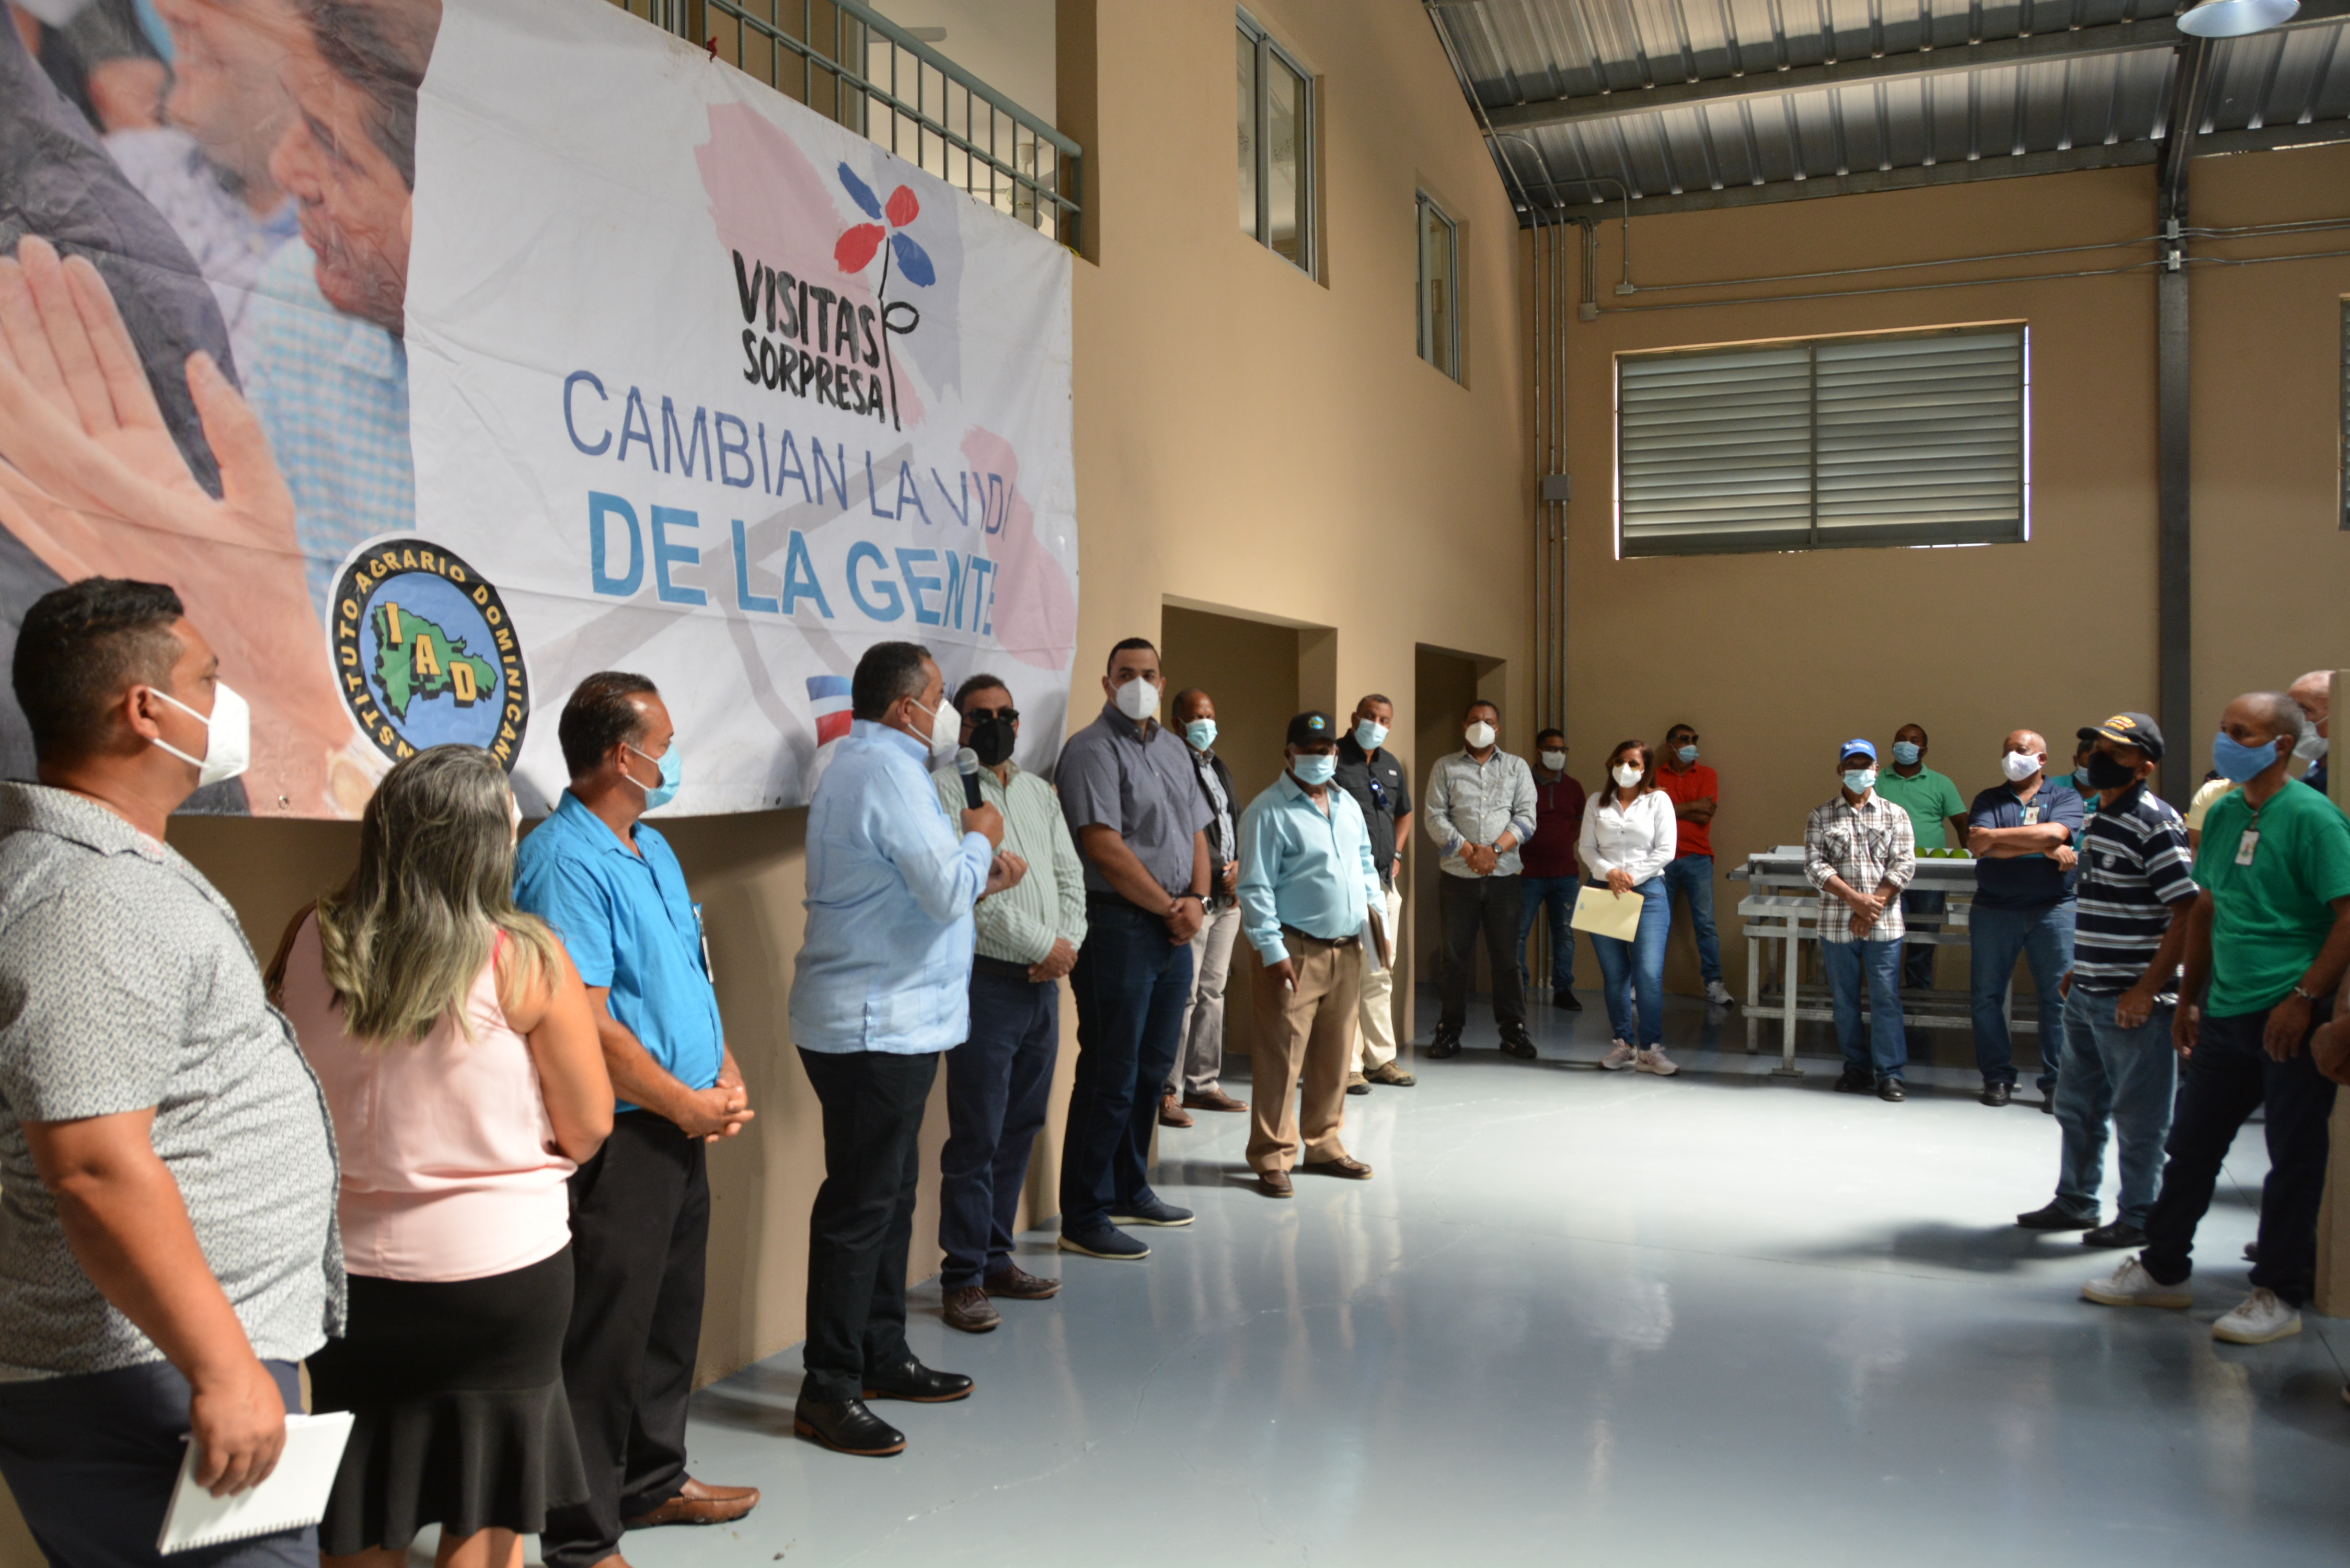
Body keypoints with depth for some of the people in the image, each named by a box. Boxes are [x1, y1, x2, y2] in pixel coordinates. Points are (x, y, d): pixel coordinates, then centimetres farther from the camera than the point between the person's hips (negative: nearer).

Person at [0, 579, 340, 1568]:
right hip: (148, 1386, -10)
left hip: (187, 1359, 10)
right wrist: (222, 1368, -24)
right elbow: (98, 1169, -27)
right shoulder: (89, 903, -21)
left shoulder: (107, 863, 12)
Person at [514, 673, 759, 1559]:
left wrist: (726, 1072, 6)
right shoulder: (564, 861, -18)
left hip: (682, 1125, 9)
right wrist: (688, 1105, -13)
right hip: (617, 1136, -9)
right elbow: (589, 1023, -22)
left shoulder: (654, 849, 13)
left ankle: (653, 1480, 37)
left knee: (672, 1313, 20)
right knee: (606, 1332, 0)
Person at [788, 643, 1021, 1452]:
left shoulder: (865, 765, 17)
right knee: (861, 1204, -4)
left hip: (886, 1020, 11)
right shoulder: (887, 772, -17)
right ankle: (828, 1391, 4)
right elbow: (947, 890, -23)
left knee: (890, 1194, 18)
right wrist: (979, 837, -5)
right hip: (877, 1024, -11)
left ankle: (882, 1356, 29)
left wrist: (979, 874, 10)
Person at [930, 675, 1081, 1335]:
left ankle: (997, 1260, 23)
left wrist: (1068, 944, -3)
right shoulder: (945, 789, -6)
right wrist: (1043, 945, -12)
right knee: (977, 1138, -4)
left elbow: (1069, 875, 15)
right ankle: (963, 1279, 5)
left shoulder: (1039, 792, 17)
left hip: (1044, 984, 7)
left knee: (1020, 1130, 12)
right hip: (987, 982, -7)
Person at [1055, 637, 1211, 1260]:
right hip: (1118, 927, -8)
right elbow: (1105, 849, -17)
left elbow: (1196, 832, 18)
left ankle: (1130, 1190, 30)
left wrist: (1196, 900, 0)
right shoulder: (1093, 749, -10)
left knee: (1153, 1067, 16)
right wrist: (1169, 907, -10)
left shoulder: (1174, 749, 16)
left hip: (1175, 928, 8)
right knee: (1110, 1074, -4)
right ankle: (1083, 1219, 4)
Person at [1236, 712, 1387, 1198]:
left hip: (1347, 950, 7)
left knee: (1334, 1054, 13)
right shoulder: (1268, 812, -8)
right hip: (1296, 952, -7)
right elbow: (1255, 888, -12)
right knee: (1282, 1056, -5)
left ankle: (1324, 1144, 24)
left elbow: (1365, 866, 23)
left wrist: (1379, 921, 12)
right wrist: (1272, 951, -17)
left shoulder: (1348, 806, 15)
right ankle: (1272, 1158, 2)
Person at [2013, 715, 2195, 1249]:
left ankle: (2140, 1218, 16)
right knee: (2078, 1106, 18)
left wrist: (2147, 989, -20)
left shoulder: (2156, 824, -15)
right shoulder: (2098, 820, 12)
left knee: (2138, 1116, 3)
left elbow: (2189, 913, -19)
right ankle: (2075, 1202, 31)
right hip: (2087, 996, 9)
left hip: (2132, 1001, -9)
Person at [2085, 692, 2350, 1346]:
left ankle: (2281, 1295, 15)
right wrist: (2190, 997, 18)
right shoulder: (2224, 813, 10)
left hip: (2290, 1019, -7)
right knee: (2191, 1144, 14)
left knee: (2294, 1157, 4)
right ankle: (2162, 1271, 26)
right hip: (2227, 1015, 8)